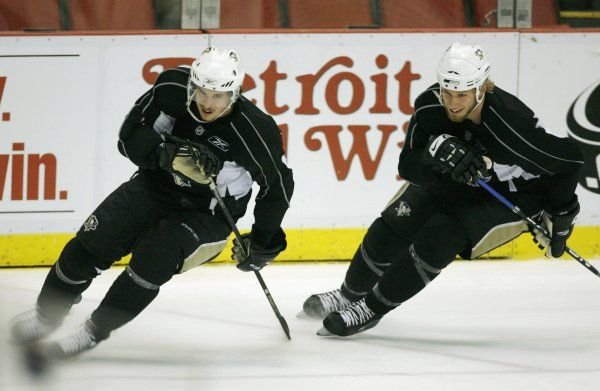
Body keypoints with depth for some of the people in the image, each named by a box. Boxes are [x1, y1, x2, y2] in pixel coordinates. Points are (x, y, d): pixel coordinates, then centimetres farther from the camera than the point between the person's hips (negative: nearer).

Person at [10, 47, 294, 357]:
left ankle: (94, 332, -12)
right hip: (153, 188, 4)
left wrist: (262, 243, -1)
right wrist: (169, 154, -32)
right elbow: (130, 136, -13)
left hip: (207, 214, -3)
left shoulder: (255, 131, -25)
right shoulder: (172, 88, -18)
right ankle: (47, 314, 13)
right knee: (91, 243, -8)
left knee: (154, 259, -27)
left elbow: (279, 186, -9)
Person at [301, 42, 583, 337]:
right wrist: (436, 150, -45)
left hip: (514, 194, -5)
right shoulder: (430, 106, -25)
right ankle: (351, 293, 27)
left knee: (440, 236, -22)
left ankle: (372, 308, -5)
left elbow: (568, 158, -25)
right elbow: (409, 168, -23)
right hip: (455, 181, 5)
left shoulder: (511, 123, -38)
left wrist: (560, 216, -15)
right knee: (393, 226, -1)